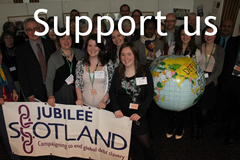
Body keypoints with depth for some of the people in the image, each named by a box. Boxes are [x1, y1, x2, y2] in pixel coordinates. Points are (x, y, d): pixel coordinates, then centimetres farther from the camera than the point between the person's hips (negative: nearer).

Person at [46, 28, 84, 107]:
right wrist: (50, 95, -16)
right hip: (61, 94, -2)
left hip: (79, 92, 2)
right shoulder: (54, 57, -3)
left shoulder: (79, 53, 4)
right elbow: (49, 78, -4)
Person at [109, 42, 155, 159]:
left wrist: (140, 113, -14)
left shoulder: (144, 71, -5)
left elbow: (150, 94, -5)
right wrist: (116, 109, -11)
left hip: (138, 115, -1)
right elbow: (112, 92, 4)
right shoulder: (118, 72, 2)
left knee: (146, 144, 8)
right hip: (121, 114, 1)